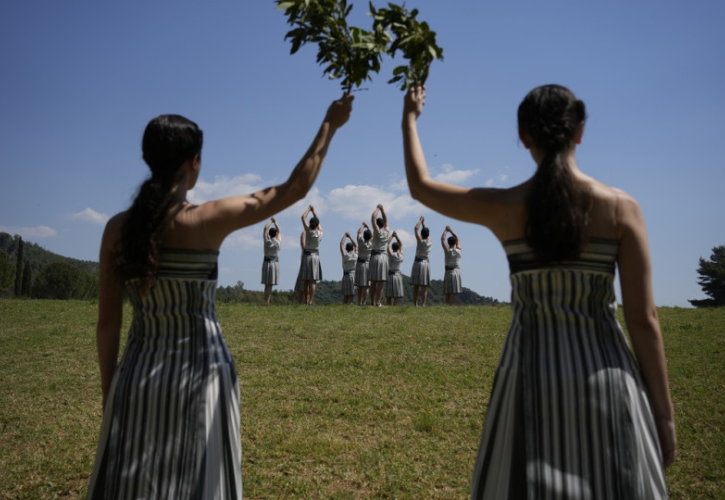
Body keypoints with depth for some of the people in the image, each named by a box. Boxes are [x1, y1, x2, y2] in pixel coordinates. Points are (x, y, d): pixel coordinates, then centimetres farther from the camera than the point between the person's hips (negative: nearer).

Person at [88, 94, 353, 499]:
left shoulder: (118, 228, -4)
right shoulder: (208, 221, -13)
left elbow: (108, 321, 0)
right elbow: (296, 188, -5)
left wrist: (109, 391, 11)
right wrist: (329, 126, 6)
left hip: (139, 374, 3)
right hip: (200, 371, -3)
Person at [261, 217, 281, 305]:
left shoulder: (267, 241, -2)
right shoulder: (278, 241, -2)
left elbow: (265, 228, 9)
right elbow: (279, 231, 15)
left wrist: (271, 221, 20)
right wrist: (275, 222, 23)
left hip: (266, 263, 1)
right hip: (275, 263, -1)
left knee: (267, 284, 3)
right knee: (270, 285, -5)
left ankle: (266, 302, -2)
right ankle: (267, 302, -11)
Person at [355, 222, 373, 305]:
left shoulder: (361, 243, -7)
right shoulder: (372, 244, -3)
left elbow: (359, 232, 8)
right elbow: (372, 235, 15)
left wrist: (363, 225, 23)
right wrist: (367, 226, 24)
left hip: (360, 264, 0)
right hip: (369, 265, 0)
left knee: (359, 286, 6)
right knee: (366, 286, -2)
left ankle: (359, 302, 7)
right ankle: (364, 302, -7)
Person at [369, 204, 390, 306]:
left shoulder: (377, 231, -3)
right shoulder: (387, 232, 7)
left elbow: (373, 217, -5)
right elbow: (386, 220, 21)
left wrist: (378, 209, 7)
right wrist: (382, 209, 20)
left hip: (375, 256, -3)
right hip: (384, 257, 3)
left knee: (373, 282, 1)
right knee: (381, 282, 0)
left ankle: (372, 302, 0)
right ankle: (378, 302, -5)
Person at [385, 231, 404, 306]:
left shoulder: (391, 254, -8)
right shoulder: (402, 255, 1)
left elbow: (387, 244, 0)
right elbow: (401, 245, 16)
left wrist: (392, 236, 9)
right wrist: (396, 236, 17)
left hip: (390, 275, -2)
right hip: (398, 275, 2)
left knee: (389, 296, -1)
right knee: (396, 296, 2)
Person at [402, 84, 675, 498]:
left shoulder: (503, 207, -5)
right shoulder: (621, 207, -6)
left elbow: (420, 185, 12)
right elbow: (643, 320, -6)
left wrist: (410, 119, 27)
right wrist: (665, 414, 3)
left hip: (532, 372, 1)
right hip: (606, 376, 0)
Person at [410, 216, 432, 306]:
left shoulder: (420, 241, -7)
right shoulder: (430, 242, 4)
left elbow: (416, 228, -2)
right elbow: (427, 234, 22)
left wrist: (420, 220, 11)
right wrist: (423, 223, 28)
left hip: (418, 262, -2)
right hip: (426, 263, 3)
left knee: (416, 286, 0)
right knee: (424, 286, -1)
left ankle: (415, 304, -3)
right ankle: (423, 304, -7)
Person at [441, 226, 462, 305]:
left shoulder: (447, 250, -6)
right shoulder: (458, 250, 0)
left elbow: (442, 239, 3)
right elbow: (457, 239, 15)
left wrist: (446, 230, 15)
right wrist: (451, 230, 20)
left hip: (448, 272, 0)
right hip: (456, 272, 0)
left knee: (447, 294, 4)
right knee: (454, 293, -5)